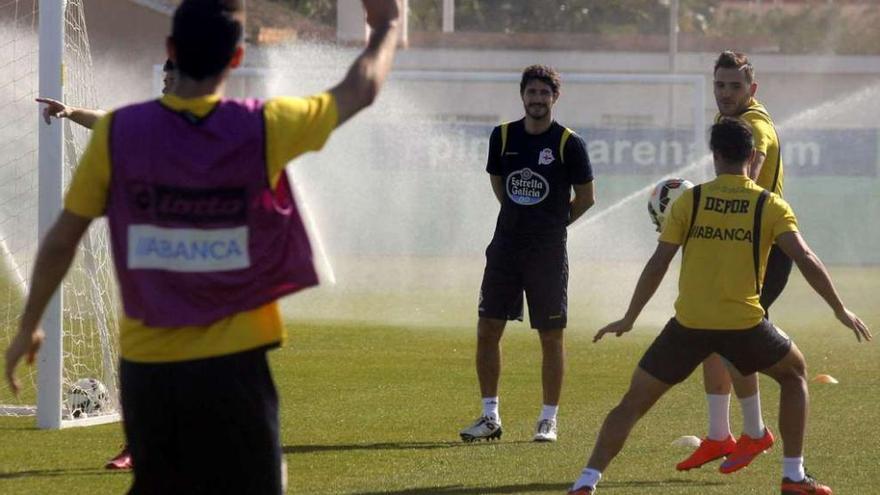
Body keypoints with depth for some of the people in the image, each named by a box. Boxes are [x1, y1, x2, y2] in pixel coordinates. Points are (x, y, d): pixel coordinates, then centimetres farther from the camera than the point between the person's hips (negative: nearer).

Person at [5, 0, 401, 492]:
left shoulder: (117, 133, -5)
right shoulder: (262, 128, -8)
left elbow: (61, 240, 2)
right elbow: (361, 90, 8)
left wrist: (28, 327, 16)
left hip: (146, 365, 2)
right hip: (232, 365, -2)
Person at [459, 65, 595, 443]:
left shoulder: (569, 144, -6)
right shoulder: (503, 136, 4)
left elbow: (586, 197, 2)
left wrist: (552, 223, 6)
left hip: (548, 252, -4)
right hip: (505, 248, 4)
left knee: (551, 336, 0)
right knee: (487, 330, 1)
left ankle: (548, 420, 8)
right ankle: (490, 417, 11)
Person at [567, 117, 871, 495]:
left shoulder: (689, 201, 2)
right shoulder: (770, 206, 1)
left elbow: (657, 265, 0)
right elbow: (805, 259, -8)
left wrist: (628, 319, 9)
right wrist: (840, 311, -1)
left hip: (688, 324, 0)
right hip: (745, 324, 0)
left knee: (634, 402, 10)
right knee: (794, 375, 27)